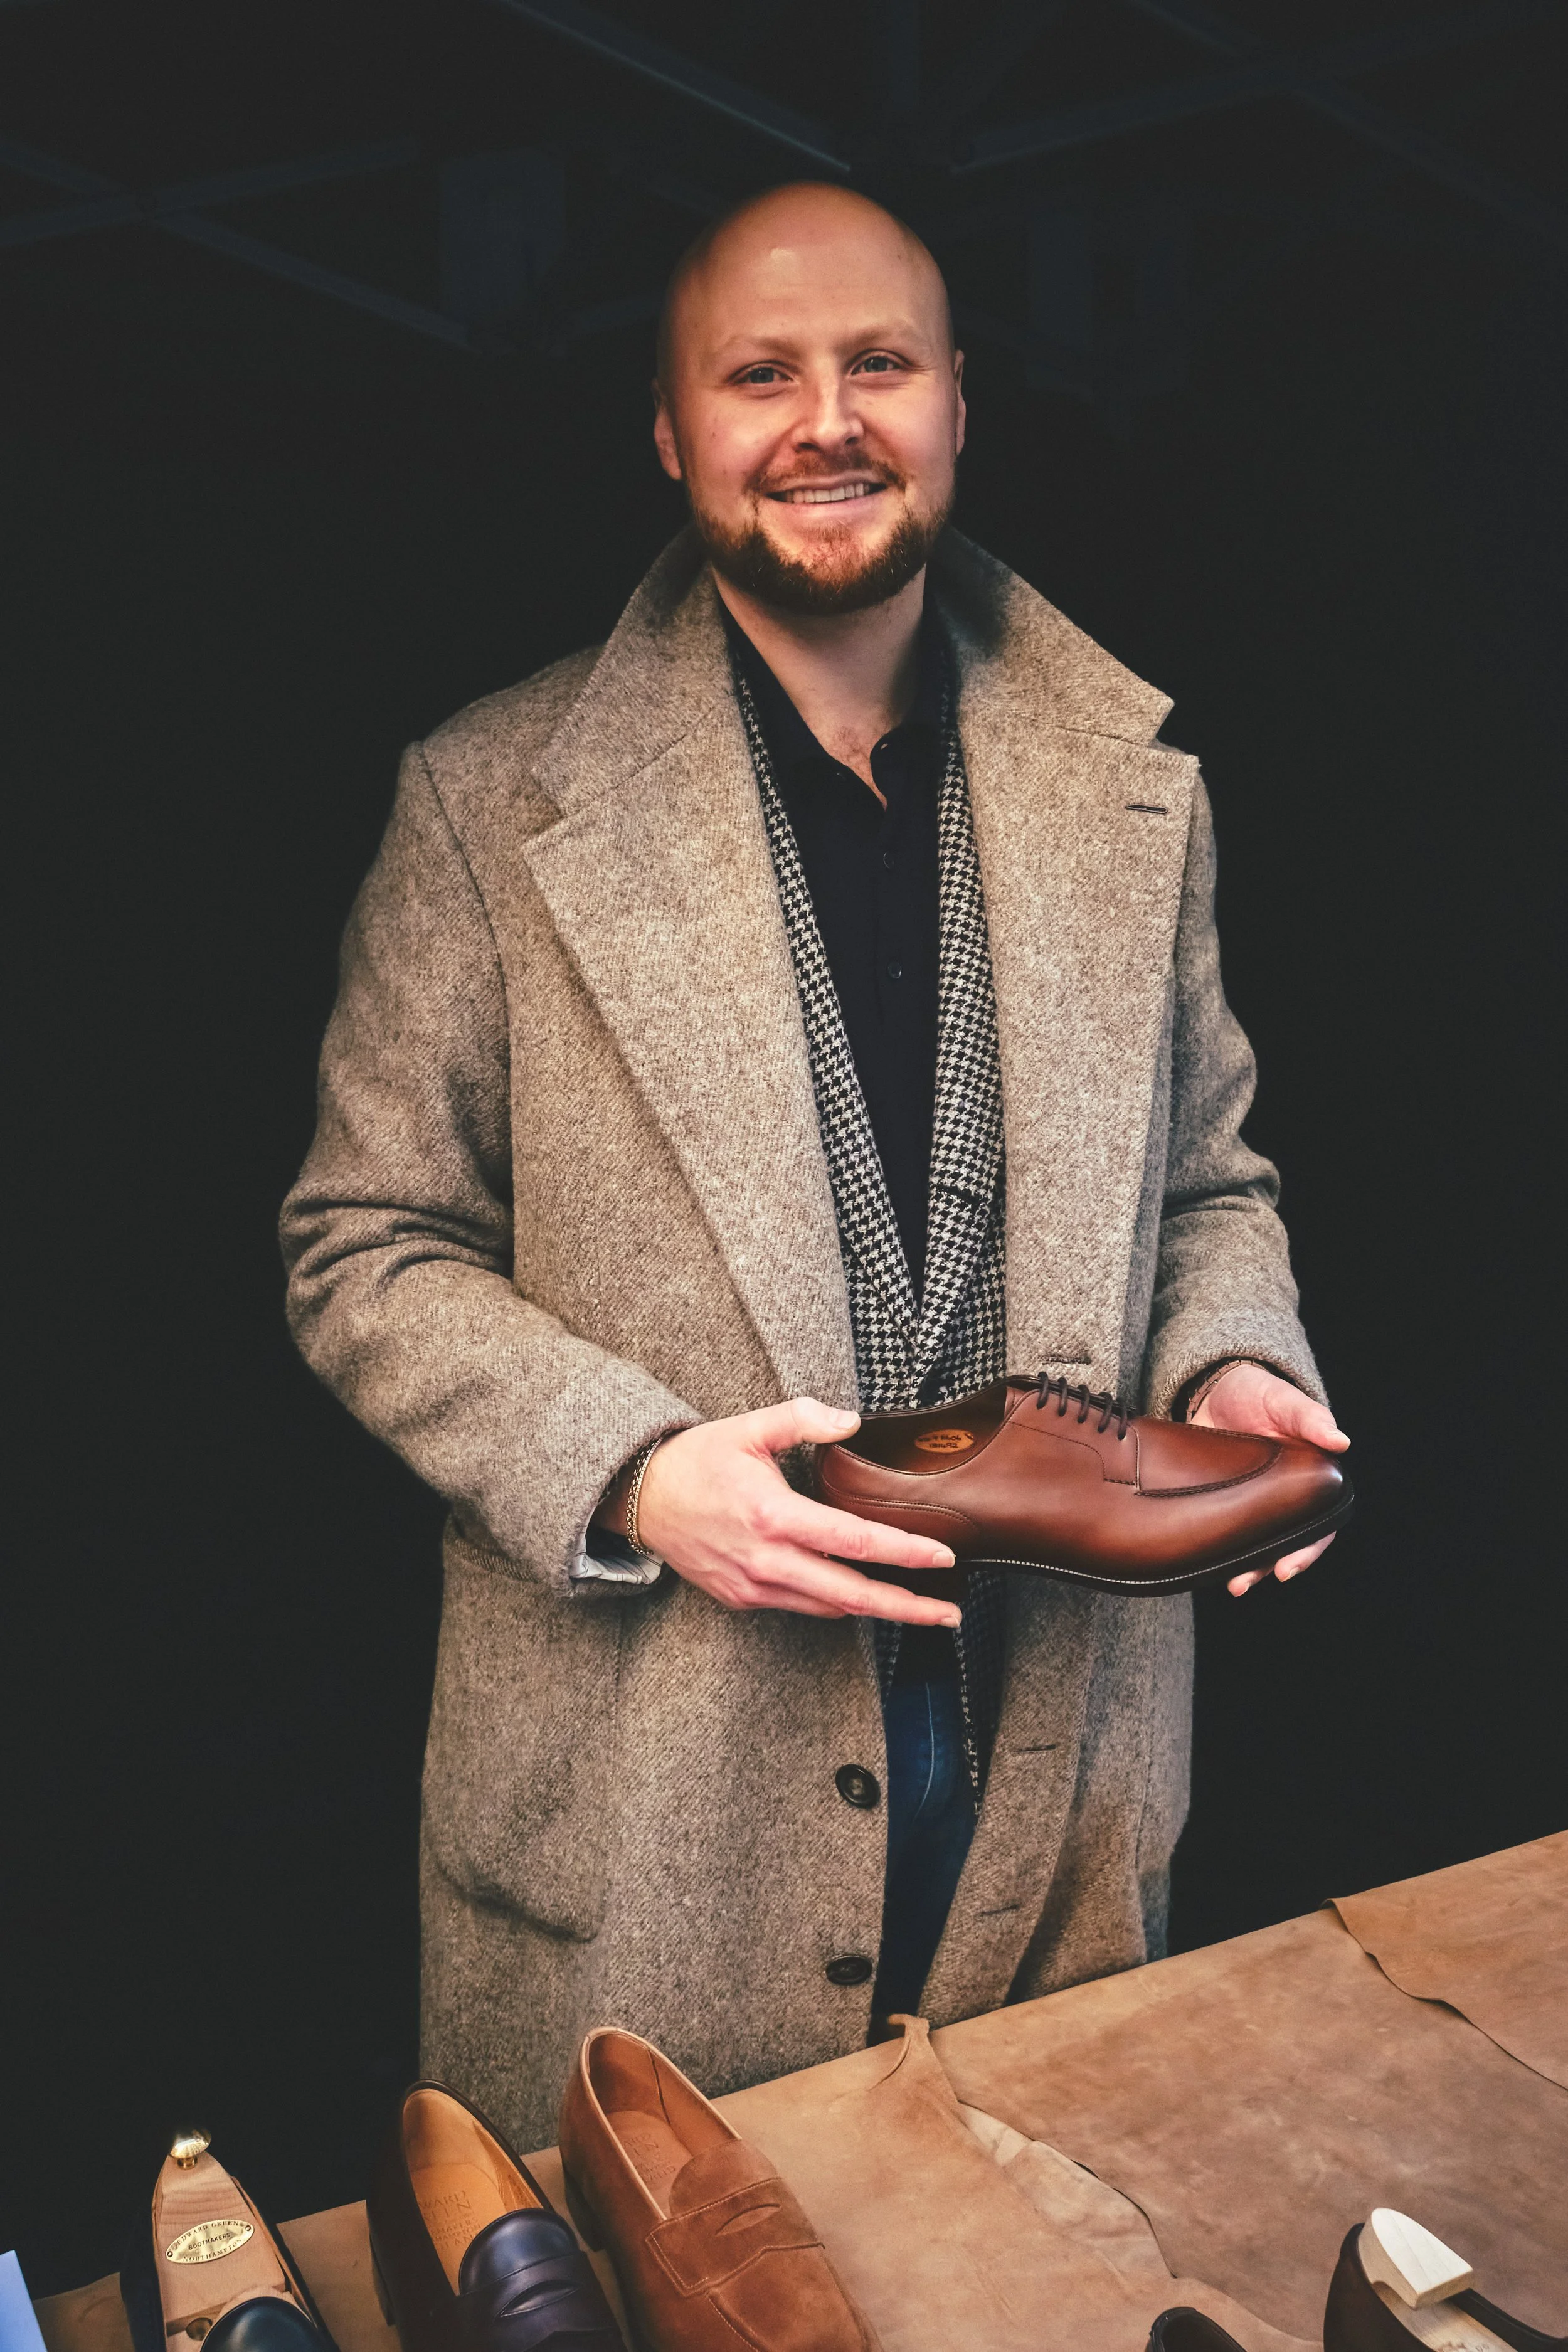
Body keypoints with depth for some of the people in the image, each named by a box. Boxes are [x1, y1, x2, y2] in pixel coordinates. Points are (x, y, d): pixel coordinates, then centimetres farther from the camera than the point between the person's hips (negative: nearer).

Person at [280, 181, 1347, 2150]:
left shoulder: (1136, 792, 4)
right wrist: (631, 1475, -18)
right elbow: (364, 1252, -4)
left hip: (1058, 1785, 3)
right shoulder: (493, 800, -6)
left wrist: (1234, 1370, -7)